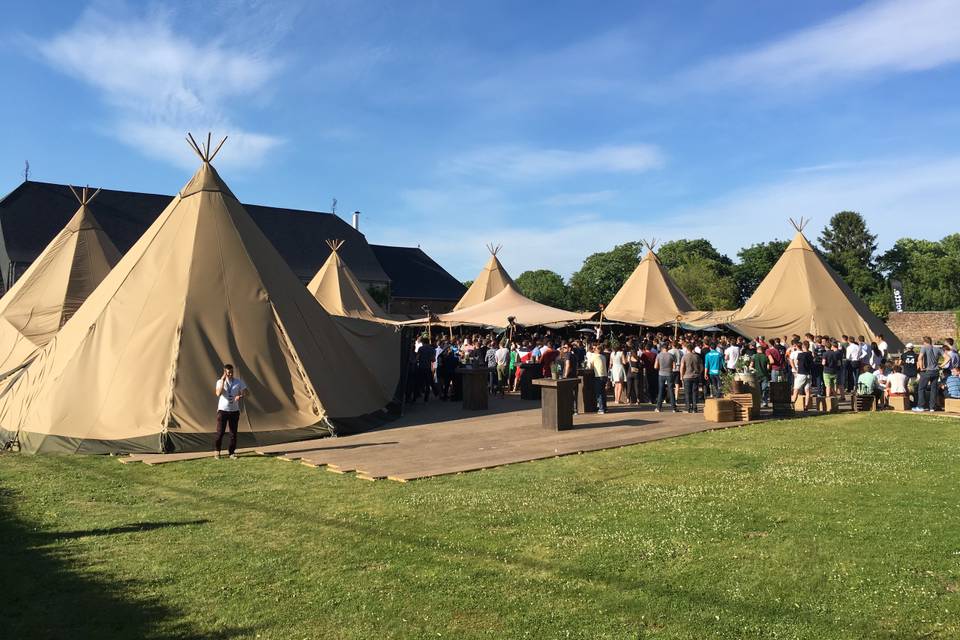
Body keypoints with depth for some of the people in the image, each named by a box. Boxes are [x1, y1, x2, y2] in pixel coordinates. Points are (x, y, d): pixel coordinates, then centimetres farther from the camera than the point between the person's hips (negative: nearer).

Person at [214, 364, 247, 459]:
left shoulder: (239, 382, 1)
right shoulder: (220, 381, -3)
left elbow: (245, 393, -5)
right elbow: (218, 393, -20)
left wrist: (240, 396, -27)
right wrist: (223, 381, -25)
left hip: (234, 410, 2)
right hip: (222, 410, -2)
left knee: (233, 433, 5)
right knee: (220, 432, -1)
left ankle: (232, 452, 16)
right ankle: (217, 451, 15)